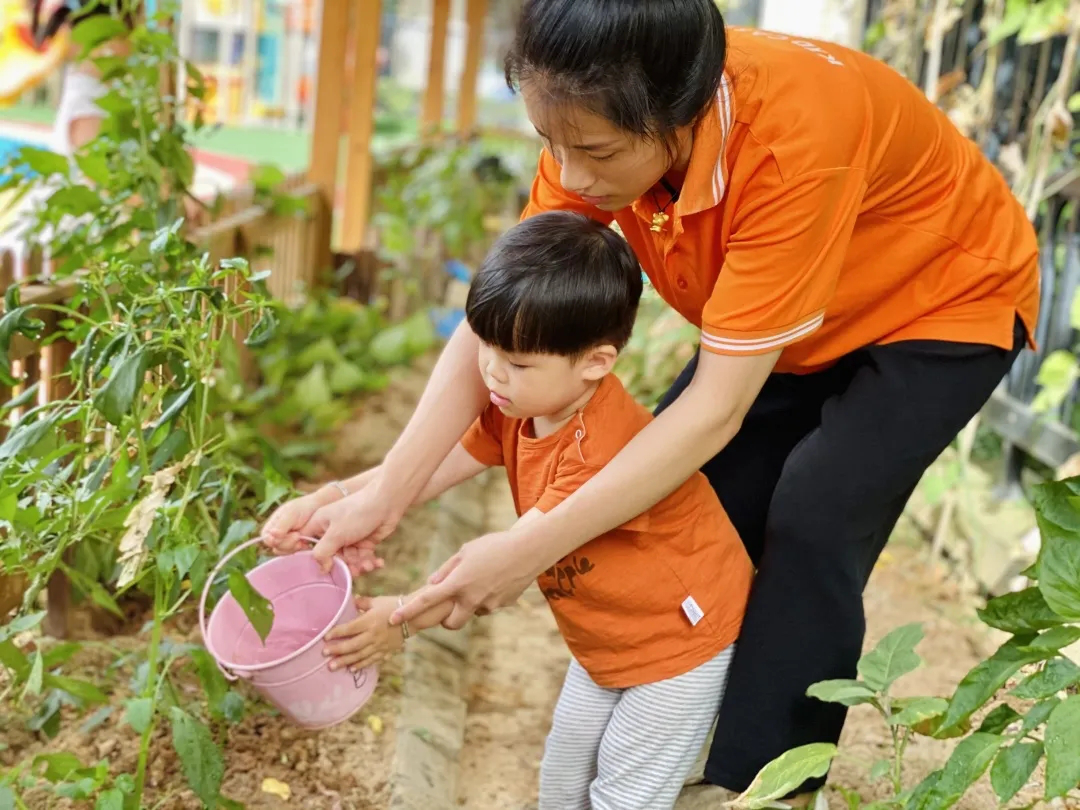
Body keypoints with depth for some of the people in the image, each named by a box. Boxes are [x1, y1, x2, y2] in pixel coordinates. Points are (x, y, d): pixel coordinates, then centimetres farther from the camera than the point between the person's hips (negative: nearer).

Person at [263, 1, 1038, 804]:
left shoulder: (793, 137, -42)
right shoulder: (603, 127, -24)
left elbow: (716, 408, -38)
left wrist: (528, 550, -38)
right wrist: (385, 496, -27)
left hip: (944, 301, -6)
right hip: (787, 323, 6)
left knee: (812, 523, -19)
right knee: (678, 493, -2)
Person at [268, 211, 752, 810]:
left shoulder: (605, 450, -36)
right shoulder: (516, 408, -9)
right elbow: (425, 467, -7)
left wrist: (409, 618, -35)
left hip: (681, 639, -9)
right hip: (605, 644, 9)